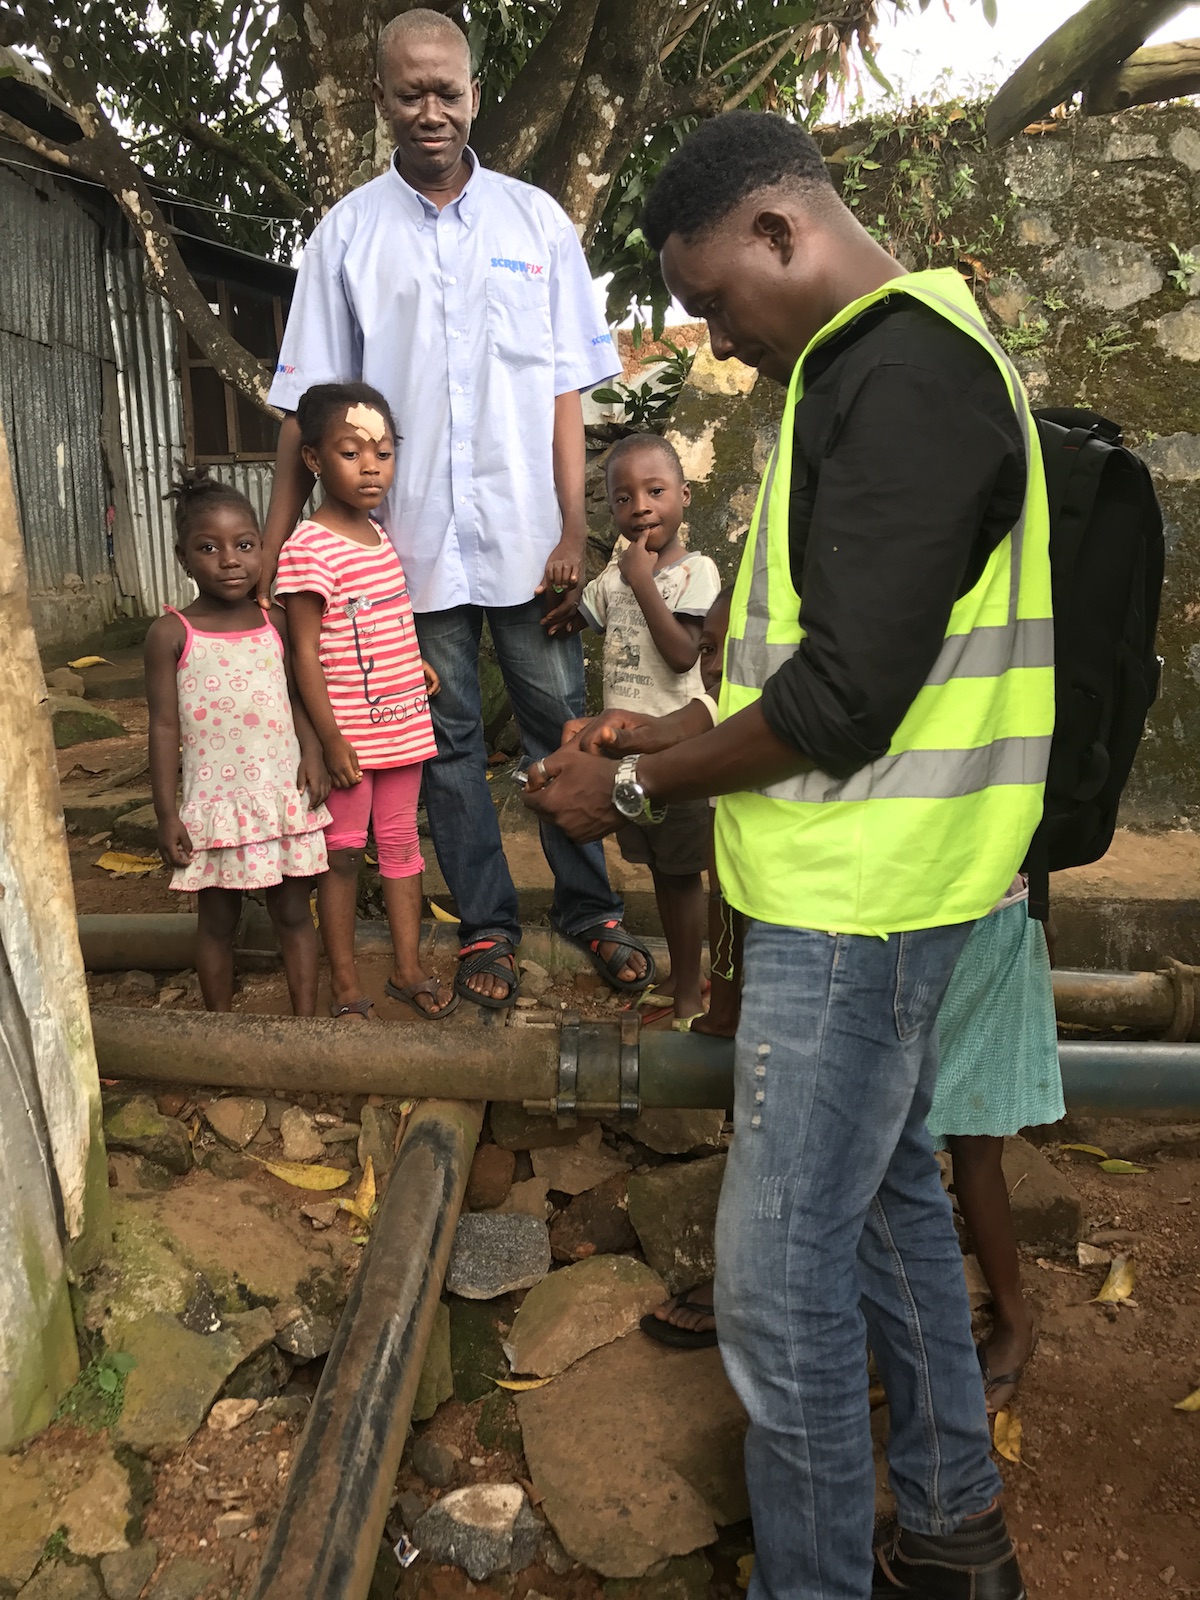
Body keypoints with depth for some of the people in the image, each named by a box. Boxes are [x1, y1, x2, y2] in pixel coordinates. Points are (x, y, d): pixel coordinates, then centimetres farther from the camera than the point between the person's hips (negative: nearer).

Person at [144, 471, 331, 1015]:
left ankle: (306, 1021, 24)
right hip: (215, 803, -2)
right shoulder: (171, 634, -7)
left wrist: (312, 751, -6)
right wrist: (166, 815, -8)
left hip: (285, 795, 3)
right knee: (217, 921, 12)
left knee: (294, 914, 11)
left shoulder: (275, 622, 3)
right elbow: (165, 727, -6)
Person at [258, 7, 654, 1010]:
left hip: (525, 537, 0)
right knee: (450, 739, 7)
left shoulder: (534, 220, 6)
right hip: (412, 539, 0)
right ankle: (487, 925, 21)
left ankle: (591, 908, 20)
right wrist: (275, 549, -3)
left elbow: (565, 389, 4)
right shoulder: (348, 233, 5)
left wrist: (574, 531, -4)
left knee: (561, 726, 5)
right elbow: (309, 405, 4)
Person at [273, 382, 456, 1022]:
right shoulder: (309, 547, -14)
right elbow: (306, 651, -14)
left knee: (400, 841, 14)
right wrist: (331, 740, -15)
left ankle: (408, 969, 27)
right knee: (343, 851, 5)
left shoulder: (379, 535, 9)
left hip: (403, 722, 7)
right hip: (347, 731, -7)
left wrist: (414, 660, 5)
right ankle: (345, 985, 19)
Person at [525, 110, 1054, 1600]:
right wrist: (672, 736, 10)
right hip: (855, 880, 11)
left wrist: (634, 786, -11)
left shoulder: (902, 378, -18)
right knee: (888, 1191, 21)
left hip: (857, 895, -11)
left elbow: (846, 696, -23)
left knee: (781, 1275, -1)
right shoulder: (886, 363, 16)